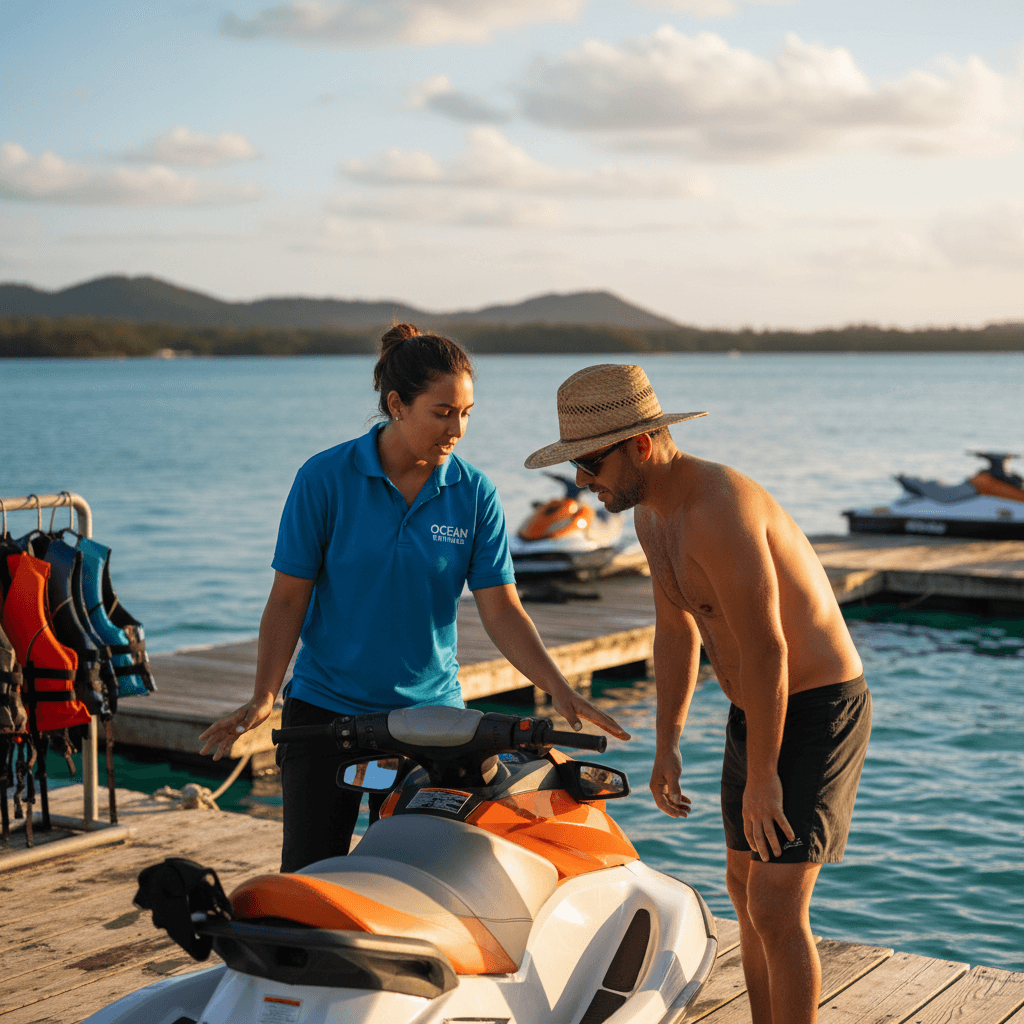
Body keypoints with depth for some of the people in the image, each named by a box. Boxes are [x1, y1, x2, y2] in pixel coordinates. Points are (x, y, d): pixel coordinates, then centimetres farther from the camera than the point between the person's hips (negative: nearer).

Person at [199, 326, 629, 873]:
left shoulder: (474, 493, -2)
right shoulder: (325, 478, -8)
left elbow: (502, 609, -3)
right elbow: (288, 598, -4)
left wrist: (560, 690, -15)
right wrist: (262, 697, -14)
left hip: (429, 712, 1)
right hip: (326, 706, -1)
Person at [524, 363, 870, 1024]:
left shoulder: (720, 507, -29)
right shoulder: (651, 511, 4)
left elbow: (765, 650, -28)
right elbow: (676, 629, 16)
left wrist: (761, 776, -21)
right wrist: (667, 744, 15)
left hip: (818, 714, -10)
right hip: (757, 711, 10)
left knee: (775, 911, -11)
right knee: (746, 887, 17)